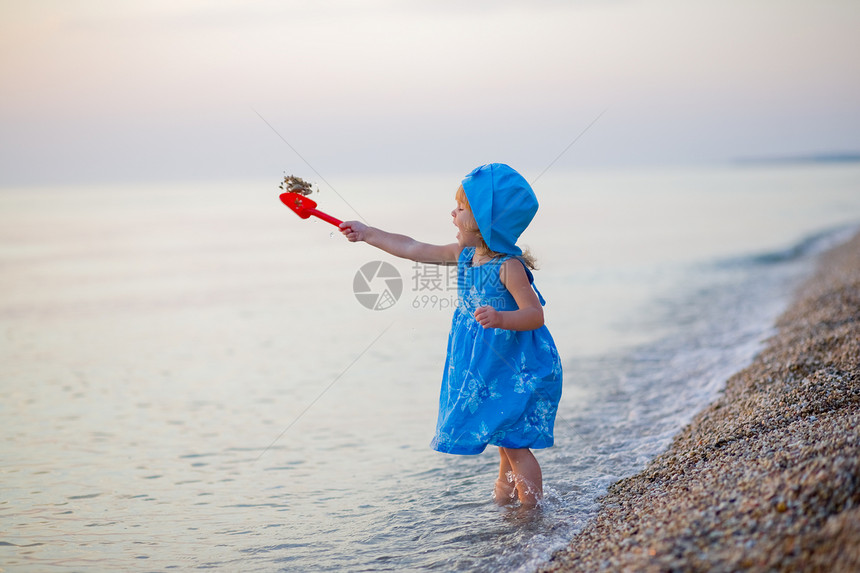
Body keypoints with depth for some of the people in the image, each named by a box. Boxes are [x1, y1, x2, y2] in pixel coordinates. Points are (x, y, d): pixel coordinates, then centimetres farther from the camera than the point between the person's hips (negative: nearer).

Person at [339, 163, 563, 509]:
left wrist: (500, 318, -43)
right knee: (505, 439, 19)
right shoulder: (463, 255, 2)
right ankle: (504, 495, 32)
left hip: (517, 369, -8)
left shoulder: (508, 266, -22)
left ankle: (531, 512, 6)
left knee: (514, 442, -3)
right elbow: (413, 249, 11)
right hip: (488, 367, 8)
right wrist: (367, 234, 14)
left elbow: (535, 314, -25)